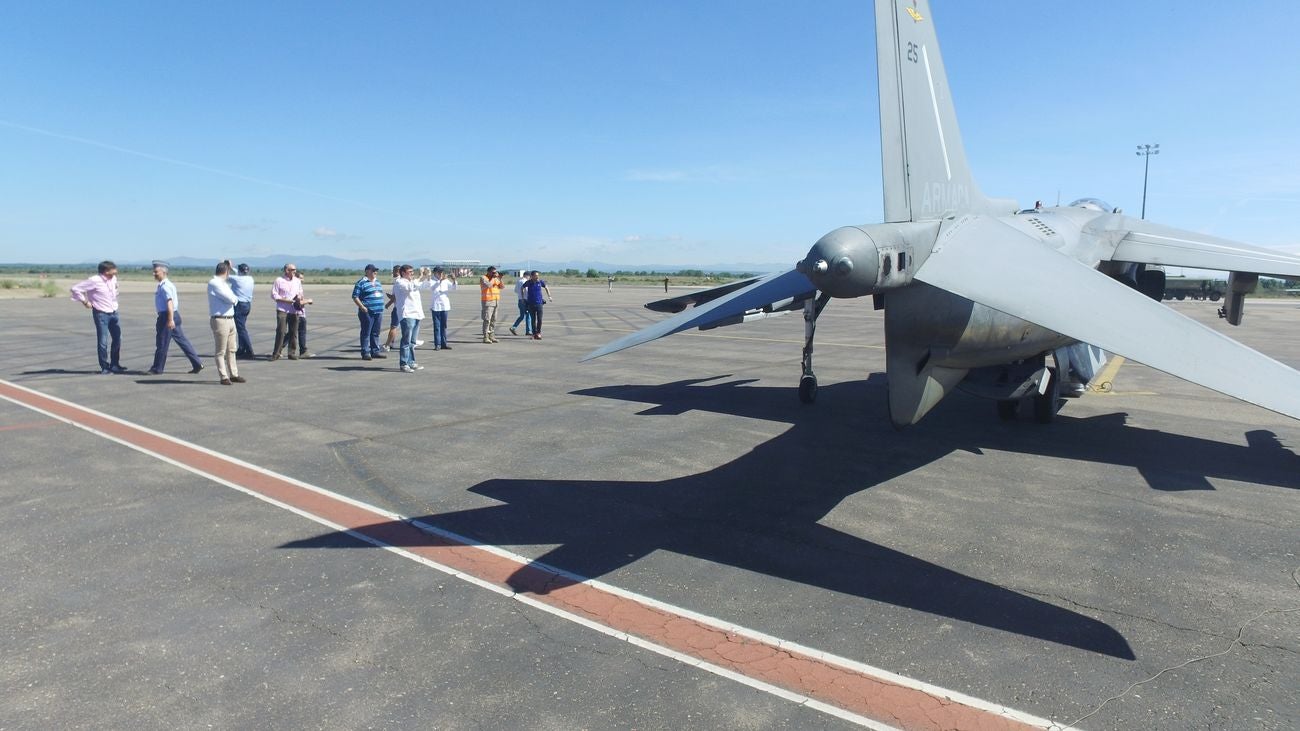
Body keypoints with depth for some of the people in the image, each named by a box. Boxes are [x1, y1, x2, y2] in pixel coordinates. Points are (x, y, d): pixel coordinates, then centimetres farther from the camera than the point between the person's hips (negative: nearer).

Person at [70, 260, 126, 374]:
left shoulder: (113, 279, 5)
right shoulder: (94, 281, -16)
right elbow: (76, 288, -13)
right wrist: (85, 301, -9)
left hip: (113, 312, 7)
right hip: (101, 314, -7)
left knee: (117, 339, 10)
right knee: (102, 341, -1)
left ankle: (114, 365, 22)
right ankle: (105, 367, 8)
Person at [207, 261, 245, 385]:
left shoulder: (223, 283, 18)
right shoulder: (214, 283, -11)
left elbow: (234, 298, 17)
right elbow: (231, 298, -17)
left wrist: (233, 299, -2)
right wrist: (235, 299, 2)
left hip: (230, 319, 9)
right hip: (220, 320, -9)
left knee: (231, 349, 14)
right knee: (220, 351, -2)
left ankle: (233, 375, 22)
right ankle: (224, 377, 2)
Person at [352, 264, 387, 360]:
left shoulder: (377, 281, 17)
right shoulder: (361, 283, -7)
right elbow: (355, 296, -10)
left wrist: (383, 304, 17)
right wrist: (362, 307, -18)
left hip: (379, 312, 7)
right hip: (367, 312, -7)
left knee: (376, 333, 12)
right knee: (366, 333, -3)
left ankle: (375, 351, 19)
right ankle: (365, 353, 0)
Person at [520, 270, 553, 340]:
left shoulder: (540, 282, -1)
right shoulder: (528, 282, -4)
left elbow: (546, 288, 17)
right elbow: (522, 288, 14)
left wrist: (549, 296, 14)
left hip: (539, 303, 0)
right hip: (531, 304, 0)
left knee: (539, 319, -6)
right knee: (533, 320, 3)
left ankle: (538, 332, 11)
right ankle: (535, 333, 12)